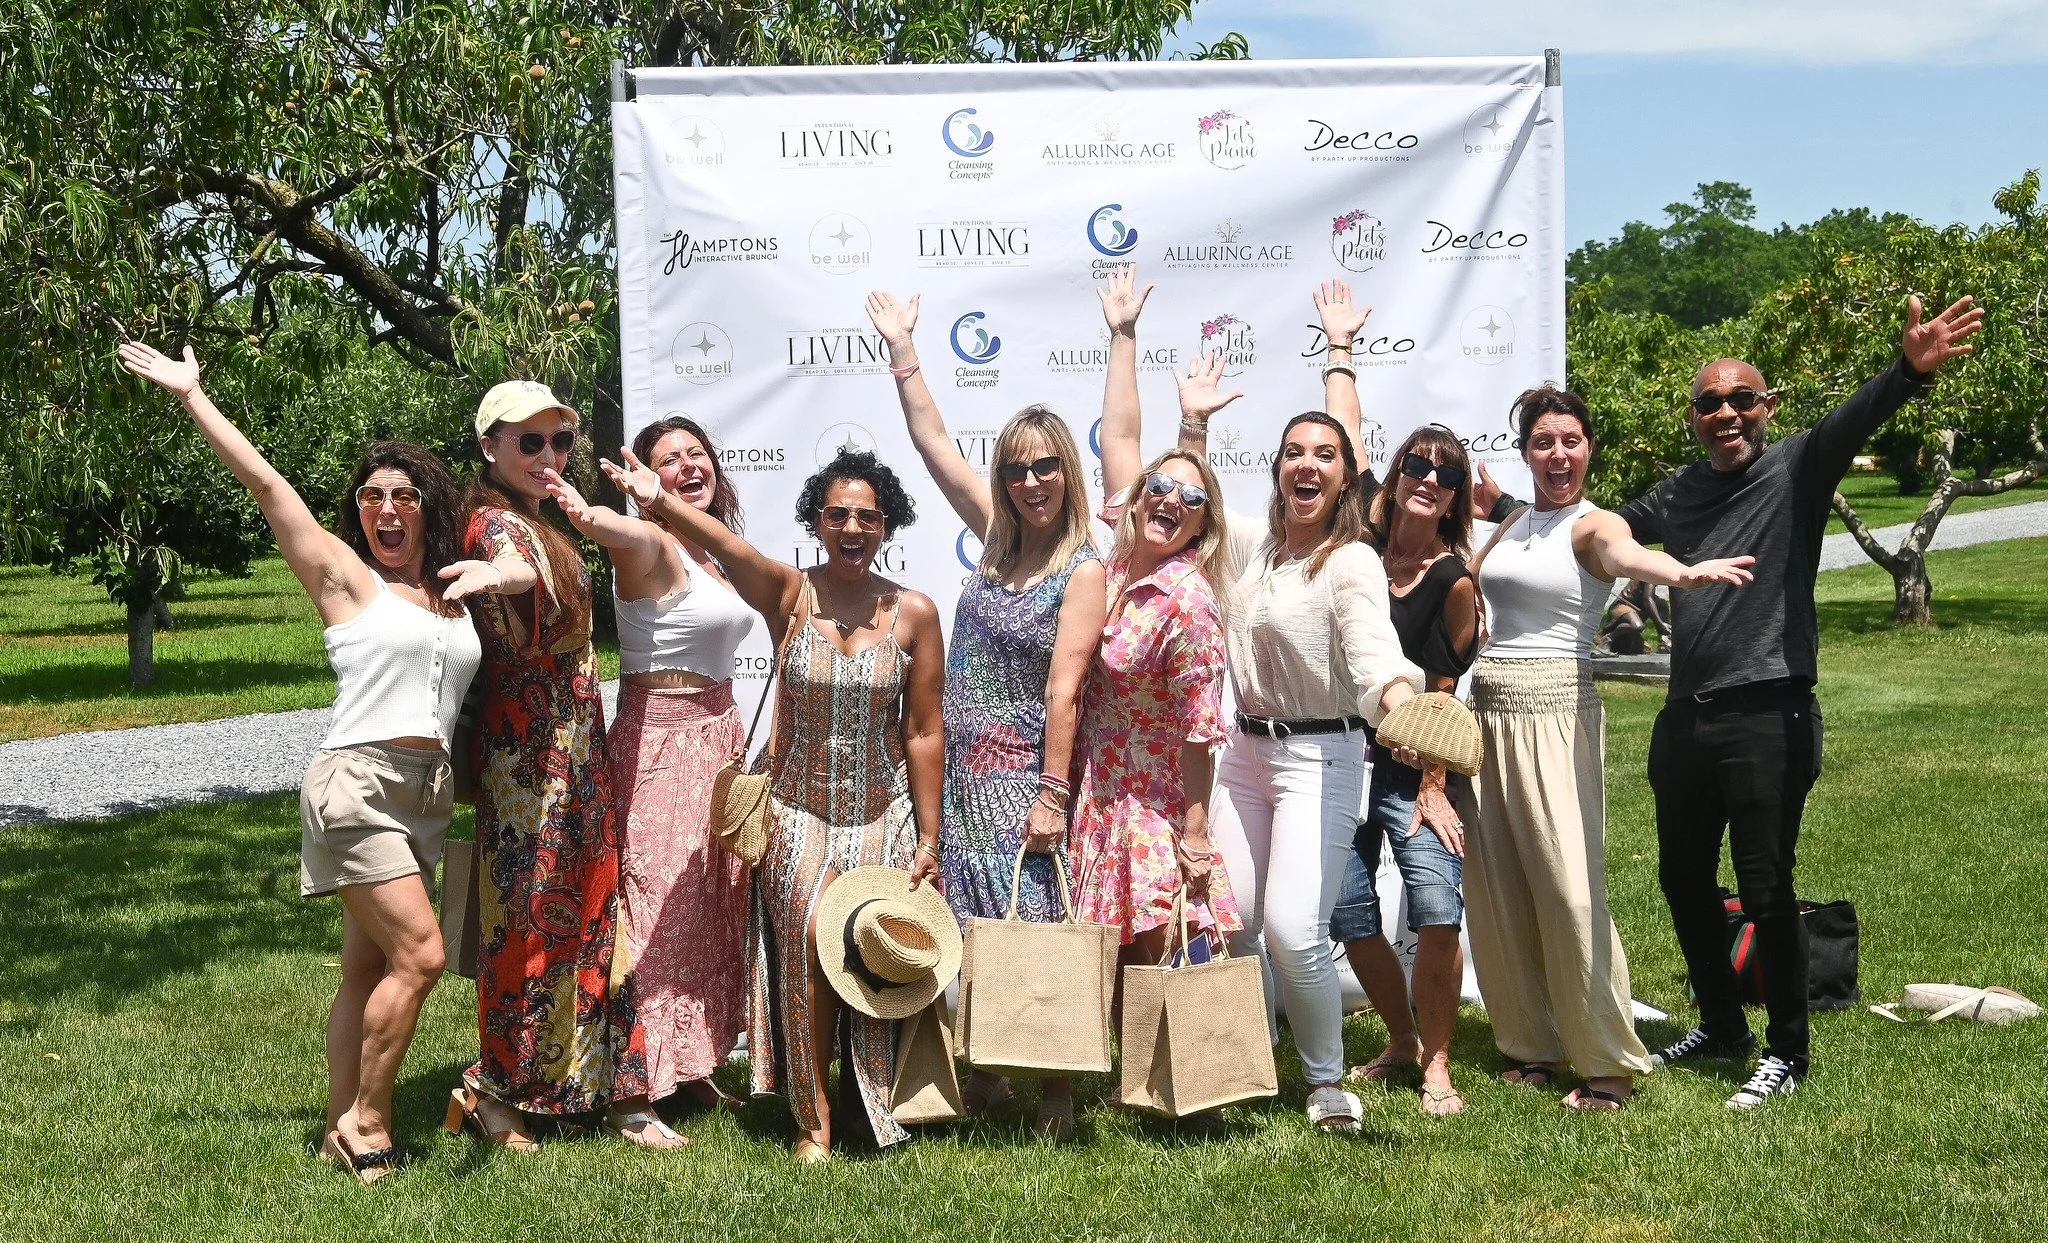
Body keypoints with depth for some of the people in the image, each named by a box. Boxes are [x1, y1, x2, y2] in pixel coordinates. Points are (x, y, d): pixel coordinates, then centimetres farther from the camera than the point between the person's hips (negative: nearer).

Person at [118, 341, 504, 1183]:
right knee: (419, 955, -13)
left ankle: (344, 1131, 13)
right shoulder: (344, 575, 1)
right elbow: (264, 482, -2)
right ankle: (366, 1120, 0)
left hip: (428, 796, 6)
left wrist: (497, 574, -5)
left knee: (369, 969, 7)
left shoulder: (453, 591, 15)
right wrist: (190, 394, -2)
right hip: (357, 784, -6)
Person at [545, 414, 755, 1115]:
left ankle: (697, 1069, 23)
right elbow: (622, 532, -38)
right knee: (659, 910, -6)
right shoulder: (652, 545, -13)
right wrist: (587, 514, -60)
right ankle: (636, 1096, 0)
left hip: (720, 734, 8)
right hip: (660, 738, -8)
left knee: (713, 907, 13)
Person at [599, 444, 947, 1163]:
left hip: (884, 818, 1)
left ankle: (876, 1114, 22)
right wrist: (660, 502, -47)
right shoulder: (789, 596, -5)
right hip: (798, 813, -1)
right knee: (806, 952, -9)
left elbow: (923, 734, 0)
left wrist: (929, 840, 0)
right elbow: (727, 546, -27)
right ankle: (813, 1123, 6)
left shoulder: (914, 613, -2)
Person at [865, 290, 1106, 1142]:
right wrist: (901, 349, 12)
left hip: (1028, 775, -6)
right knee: (975, 931, 9)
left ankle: (1057, 1093, 7)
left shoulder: (1084, 570, -7)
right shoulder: (997, 541, 9)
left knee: (1041, 930, -4)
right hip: (966, 772, 6)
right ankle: (987, 1075, 22)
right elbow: (931, 440, 12)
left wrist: (1053, 793, -17)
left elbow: (1064, 691, -13)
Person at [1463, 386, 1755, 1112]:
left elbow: (1627, 554, -29)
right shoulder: (1514, 525, 15)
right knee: (1494, 889, 7)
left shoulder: (1592, 525, -5)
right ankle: (1531, 1045, 20)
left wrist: (1681, 573, -50)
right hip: (1487, 710, 7)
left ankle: (1611, 1062, 0)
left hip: (1554, 711, -7)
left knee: (1570, 888, -11)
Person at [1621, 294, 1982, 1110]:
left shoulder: (1794, 472, -4)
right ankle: (1722, 1028, 34)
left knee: (1765, 889, -2)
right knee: (1684, 880, 16)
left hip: (1767, 718, -6)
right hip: (1686, 719, 6)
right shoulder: (1676, 497, 12)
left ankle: (1787, 1053, 13)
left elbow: (1851, 424, -23)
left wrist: (1910, 370, -43)